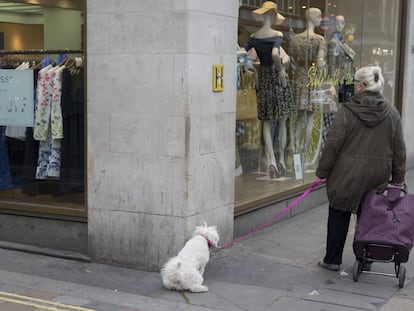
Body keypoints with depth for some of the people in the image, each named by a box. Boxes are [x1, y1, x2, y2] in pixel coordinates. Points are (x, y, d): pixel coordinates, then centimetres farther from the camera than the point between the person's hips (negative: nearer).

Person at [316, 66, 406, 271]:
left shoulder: (346, 111, -11)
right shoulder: (392, 113, 1)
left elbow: (333, 145, -11)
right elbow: (399, 149, 4)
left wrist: (323, 171, -1)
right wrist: (398, 179, 12)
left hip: (347, 176, -3)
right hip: (378, 177, 3)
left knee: (339, 216, 9)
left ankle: (332, 260, 16)